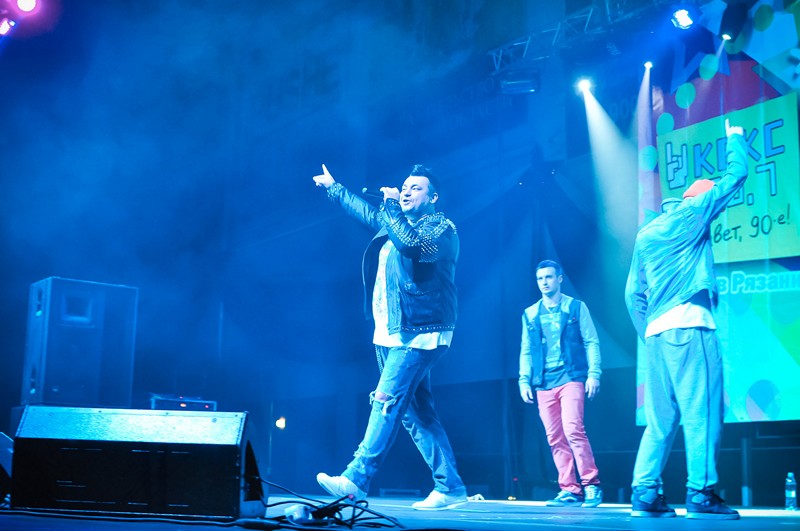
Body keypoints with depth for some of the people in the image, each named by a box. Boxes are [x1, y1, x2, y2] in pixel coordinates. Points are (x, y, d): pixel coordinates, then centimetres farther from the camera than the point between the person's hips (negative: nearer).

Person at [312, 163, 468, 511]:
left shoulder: (441, 228, -4)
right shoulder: (395, 222, 18)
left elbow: (412, 245, -26)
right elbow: (365, 210, 37)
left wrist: (391, 207, -15)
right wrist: (333, 188, 47)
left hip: (419, 333, -8)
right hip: (390, 333, 8)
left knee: (387, 400, -17)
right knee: (416, 411, 6)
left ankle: (356, 480, -19)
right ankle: (450, 488, 10)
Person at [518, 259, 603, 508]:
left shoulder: (576, 307, 6)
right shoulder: (530, 314, 15)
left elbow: (591, 342, 2)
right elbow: (526, 351, 17)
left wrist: (593, 373, -8)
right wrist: (524, 380, 7)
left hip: (571, 378, -4)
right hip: (543, 383, 4)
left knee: (573, 429, -19)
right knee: (555, 439, 2)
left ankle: (591, 484, -9)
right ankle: (569, 490, 6)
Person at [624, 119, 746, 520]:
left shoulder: (645, 235, 22)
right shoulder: (691, 214, 3)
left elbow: (633, 295, 20)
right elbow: (735, 175, 7)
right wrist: (736, 138, 23)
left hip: (656, 330, 7)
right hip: (689, 324, -7)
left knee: (660, 418, 7)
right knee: (702, 411, -7)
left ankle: (645, 493, 2)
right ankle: (701, 493, -11)